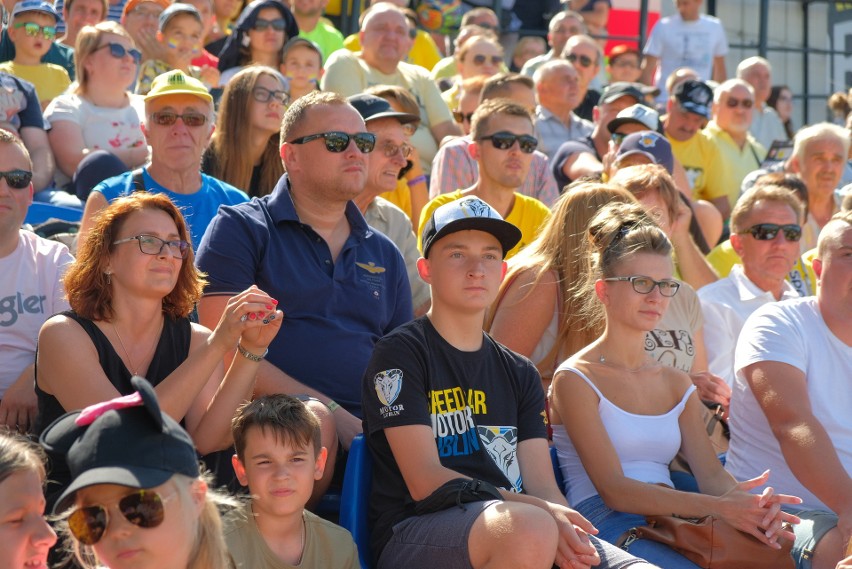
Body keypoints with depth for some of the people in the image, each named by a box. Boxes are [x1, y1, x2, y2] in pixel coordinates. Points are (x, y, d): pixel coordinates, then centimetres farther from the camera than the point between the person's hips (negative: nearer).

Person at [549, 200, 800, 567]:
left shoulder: (676, 384, 22)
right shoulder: (575, 379, 0)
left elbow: (711, 474, 9)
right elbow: (613, 489, -11)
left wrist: (753, 508, -17)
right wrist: (715, 507, -24)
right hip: (604, 523, -6)